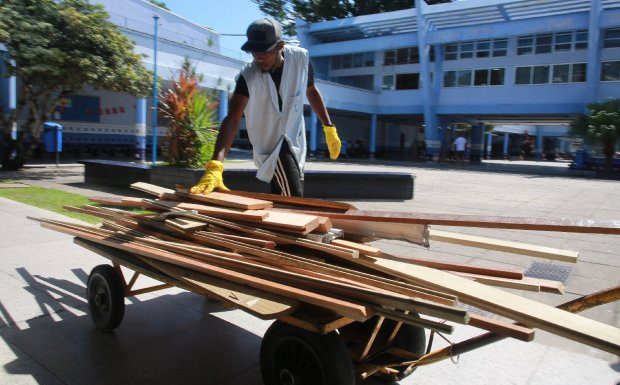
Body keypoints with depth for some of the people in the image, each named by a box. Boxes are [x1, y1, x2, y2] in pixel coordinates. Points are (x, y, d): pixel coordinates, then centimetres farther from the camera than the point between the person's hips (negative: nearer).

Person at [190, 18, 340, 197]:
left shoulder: (301, 58, -15)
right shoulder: (248, 76, -25)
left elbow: (311, 90, 5)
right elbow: (232, 119, -33)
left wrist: (329, 128, 6)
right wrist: (215, 165, -46)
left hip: (296, 138, 4)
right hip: (271, 142, -4)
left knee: (284, 200, 13)